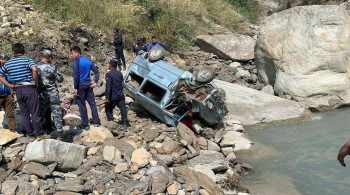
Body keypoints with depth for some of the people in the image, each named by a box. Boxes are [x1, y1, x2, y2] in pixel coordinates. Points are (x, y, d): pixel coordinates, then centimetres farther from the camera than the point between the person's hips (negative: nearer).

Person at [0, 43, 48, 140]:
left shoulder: (8, 63, 10)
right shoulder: (27, 59, -4)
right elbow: (34, 69, -23)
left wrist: (10, 85, 8)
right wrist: (36, 82, -11)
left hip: (18, 90, 4)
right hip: (29, 88, -4)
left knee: (24, 113, 12)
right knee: (35, 112, -1)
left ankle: (30, 133, 17)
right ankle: (39, 133, 1)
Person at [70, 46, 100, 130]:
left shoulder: (75, 62, -10)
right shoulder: (87, 61, 11)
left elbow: (76, 76, -16)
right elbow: (96, 71, 12)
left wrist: (75, 88, -11)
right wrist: (95, 82, 9)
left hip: (80, 85, -6)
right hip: (88, 84, 6)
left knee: (82, 105, 3)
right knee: (92, 103, 12)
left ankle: (85, 124, 9)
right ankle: (96, 122, 17)